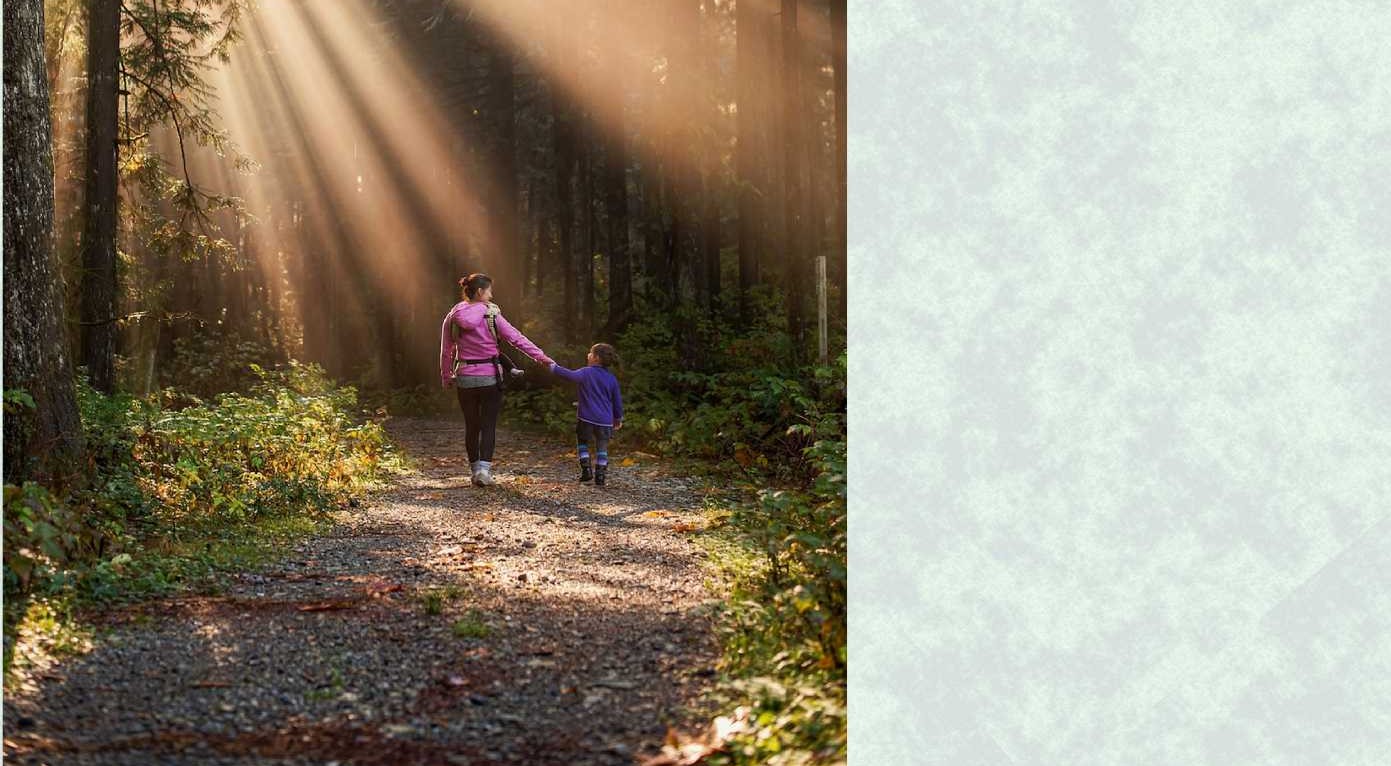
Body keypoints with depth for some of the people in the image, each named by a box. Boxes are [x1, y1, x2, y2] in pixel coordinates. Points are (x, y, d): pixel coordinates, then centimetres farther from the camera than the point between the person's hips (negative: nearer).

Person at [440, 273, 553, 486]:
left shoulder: (453, 317, 1)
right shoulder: (491, 315, -8)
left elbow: (445, 351, 6)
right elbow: (517, 338, -8)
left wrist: (446, 377, 16)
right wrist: (541, 357, -4)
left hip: (465, 378, 3)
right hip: (490, 377, -3)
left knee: (471, 426, 14)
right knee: (488, 425, 2)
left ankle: (475, 470, 20)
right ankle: (484, 469, -12)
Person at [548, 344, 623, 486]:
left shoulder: (586, 373, -8)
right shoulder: (611, 378, 4)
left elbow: (569, 375, -9)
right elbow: (617, 400, 9)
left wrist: (553, 366, 6)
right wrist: (618, 418, 21)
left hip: (587, 419, -3)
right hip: (605, 421, 3)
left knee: (582, 442, 19)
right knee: (602, 448, 13)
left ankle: (586, 470, 9)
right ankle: (600, 476, 7)